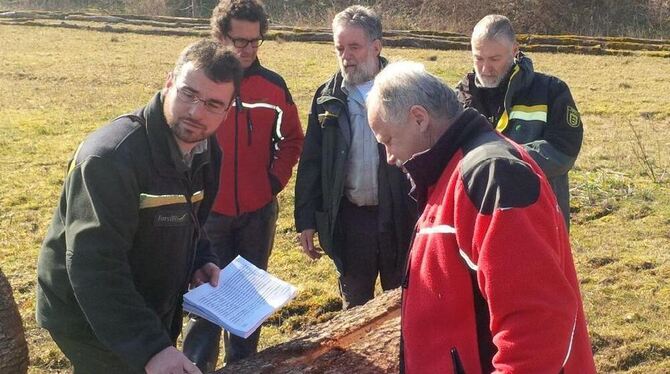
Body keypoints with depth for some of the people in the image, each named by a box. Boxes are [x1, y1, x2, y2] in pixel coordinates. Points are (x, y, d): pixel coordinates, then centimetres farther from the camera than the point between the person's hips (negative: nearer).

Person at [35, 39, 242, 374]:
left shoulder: (205, 150, -3)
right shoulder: (110, 157, -29)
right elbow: (95, 267, -34)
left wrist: (200, 260, -3)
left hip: (151, 312, 8)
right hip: (90, 321, -8)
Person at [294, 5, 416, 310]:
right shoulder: (328, 97, 3)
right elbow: (311, 163, 4)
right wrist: (306, 220, 1)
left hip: (400, 217, -2)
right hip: (349, 219, 2)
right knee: (355, 308, 16)